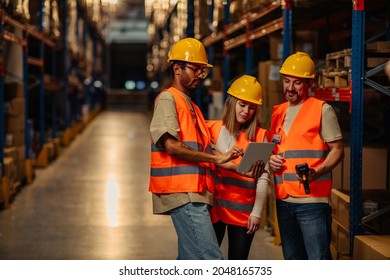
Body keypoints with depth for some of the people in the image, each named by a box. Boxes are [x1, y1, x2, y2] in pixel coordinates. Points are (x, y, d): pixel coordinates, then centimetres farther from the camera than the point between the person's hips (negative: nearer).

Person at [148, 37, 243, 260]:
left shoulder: (192, 107, 26)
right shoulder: (167, 98, -2)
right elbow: (172, 146, -16)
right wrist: (217, 158, -15)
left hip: (196, 195, 10)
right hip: (184, 194, -10)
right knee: (211, 260, -18)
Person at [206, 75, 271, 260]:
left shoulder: (260, 136, 4)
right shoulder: (212, 129, 4)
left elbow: (263, 178, 1)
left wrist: (257, 212, -3)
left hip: (243, 210, 0)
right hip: (214, 206, 0)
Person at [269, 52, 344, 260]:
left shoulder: (322, 110, -2)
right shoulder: (278, 112, 16)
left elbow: (337, 150, -4)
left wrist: (317, 172, -22)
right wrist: (270, 159, 3)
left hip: (312, 198, -7)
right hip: (284, 199, 7)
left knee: (319, 260, -10)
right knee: (293, 260, 13)